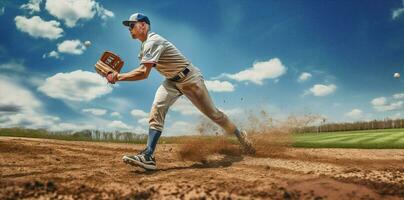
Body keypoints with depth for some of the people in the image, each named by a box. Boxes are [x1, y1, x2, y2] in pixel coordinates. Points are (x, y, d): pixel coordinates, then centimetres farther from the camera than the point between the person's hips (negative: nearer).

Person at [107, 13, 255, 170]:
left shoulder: (152, 42, -23)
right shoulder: (145, 45, 9)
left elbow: (143, 73, -31)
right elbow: (143, 70, 9)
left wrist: (119, 77, -25)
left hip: (190, 79, -8)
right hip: (172, 82, 8)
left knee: (212, 113, 2)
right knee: (157, 108, -16)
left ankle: (240, 136, 25)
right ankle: (148, 156, -22)